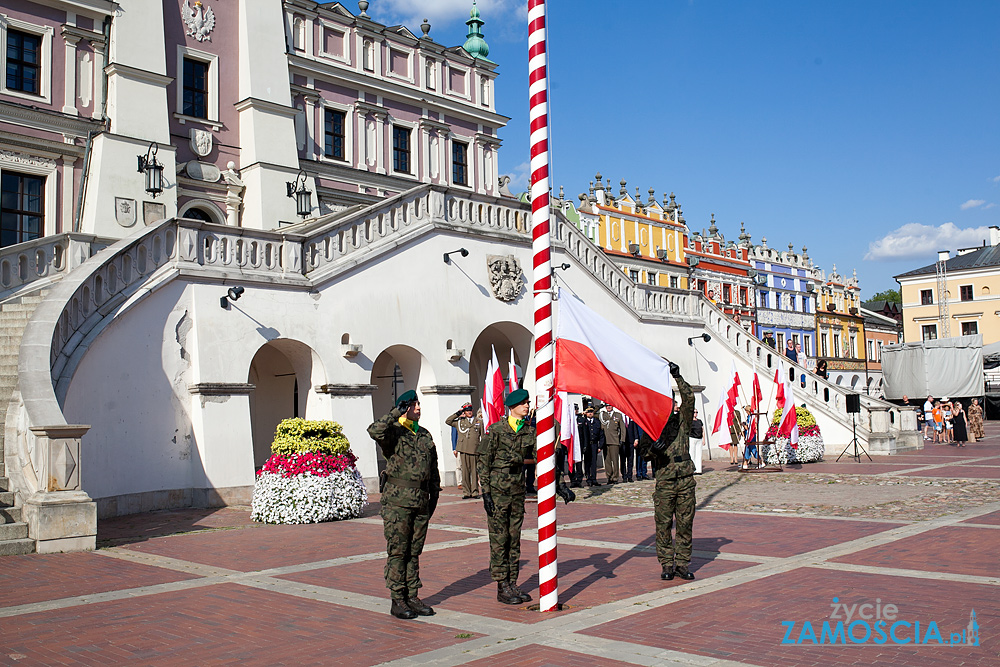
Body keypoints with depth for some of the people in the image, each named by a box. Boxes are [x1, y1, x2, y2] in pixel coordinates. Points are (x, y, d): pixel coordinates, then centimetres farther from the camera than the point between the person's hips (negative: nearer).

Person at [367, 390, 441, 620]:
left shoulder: (425, 435, 16)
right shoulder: (394, 432, -4)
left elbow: (433, 468, 21)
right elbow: (375, 431, -29)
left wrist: (434, 495, 17)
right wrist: (396, 413, -24)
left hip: (421, 501, 6)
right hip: (397, 500, -6)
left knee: (414, 551, 11)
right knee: (398, 551, -1)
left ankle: (412, 597, 19)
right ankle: (397, 601, 6)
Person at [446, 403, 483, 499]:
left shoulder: (479, 421, 13)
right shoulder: (459, 421, 14)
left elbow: (483, 436, 14)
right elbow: (447, 421, 10)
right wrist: (458, 414, 8)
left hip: (475, 450, 0)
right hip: (463, 450, 0)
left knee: (475, 471, 0)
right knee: (465, 471, 0)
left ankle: (475, 492, 7)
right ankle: (466, 492, 6)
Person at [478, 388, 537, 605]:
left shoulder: (530, 431, 7)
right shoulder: (496, 430, -7)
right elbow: (484, 462, -7)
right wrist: (485, 491, -11)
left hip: (518, 490, 5)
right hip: (498, 491, -5)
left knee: (514, 538, 10)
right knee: (499, 539, -1)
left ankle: (512, 583, 18)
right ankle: (502, 587, 5)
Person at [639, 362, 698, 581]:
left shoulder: (682, 420, 11)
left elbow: (689, 397, -1)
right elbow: (643, 450, 9)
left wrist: (677, 376, -6)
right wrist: (653, 450, -13)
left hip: (686, 480, 1)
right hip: (664, 481, -1)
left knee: (685, 523, 5)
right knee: (663, 524, -1)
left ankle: (682, 563, 13)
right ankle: (667, 565, 8)